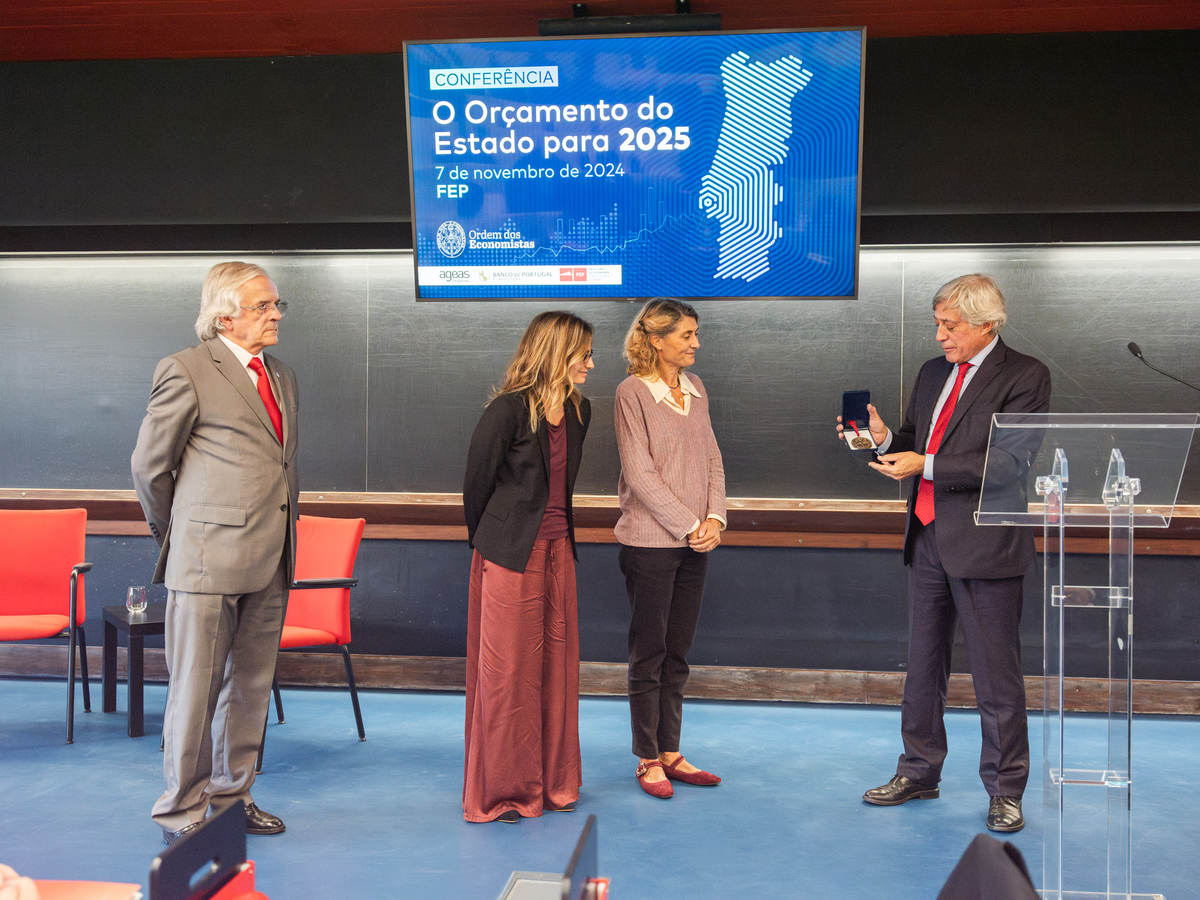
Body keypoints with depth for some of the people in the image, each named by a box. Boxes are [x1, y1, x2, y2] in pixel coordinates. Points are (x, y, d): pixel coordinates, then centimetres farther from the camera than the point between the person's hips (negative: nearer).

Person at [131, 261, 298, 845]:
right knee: (195, 692, 1)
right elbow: (149, 466, -1)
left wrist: (283, 542, 17)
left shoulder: (282, 376, 17)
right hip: (208, 559, -7)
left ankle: (232, 797, 28)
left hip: (269, 560, 7)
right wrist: (176, 537, 8)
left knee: (251, 688, 14)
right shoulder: (187, 370, -6)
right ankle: (182, 815, 13)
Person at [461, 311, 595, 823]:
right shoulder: (508, 409, -14)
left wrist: (560, 533, 16)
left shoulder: (578, 411, 8)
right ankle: (500, 792, 14)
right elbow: (477, 480, -5)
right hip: (511, 555, -7)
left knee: (557, 664, 12)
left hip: (558, 550, 7)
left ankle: (551, 783, 25)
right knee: (507, 670, 1)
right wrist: (485, 541, 6)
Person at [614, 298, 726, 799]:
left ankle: (670, 753, 21)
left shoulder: (695, 390, 12)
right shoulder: (632, 391, -8)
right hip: (650, 540, -6)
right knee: (649, 653, 3)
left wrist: (714, 518, -3)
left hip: (695, 541, 6)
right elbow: (639, 473, -13)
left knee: (677, 653, 12)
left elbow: (711, 460, 11)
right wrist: (688, 525, -13)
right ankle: (647, 760, 13)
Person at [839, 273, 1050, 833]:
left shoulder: (1024, 377, -9)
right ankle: (919, 772, 28)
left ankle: (1005, 791, 14)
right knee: (923, 663, 15)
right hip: (928, 537, 7)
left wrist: (927, 466, -20)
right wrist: (885, 439, -4)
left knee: (996, 672, 1)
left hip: (985, 545, -7)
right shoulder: (933, 373, 14)